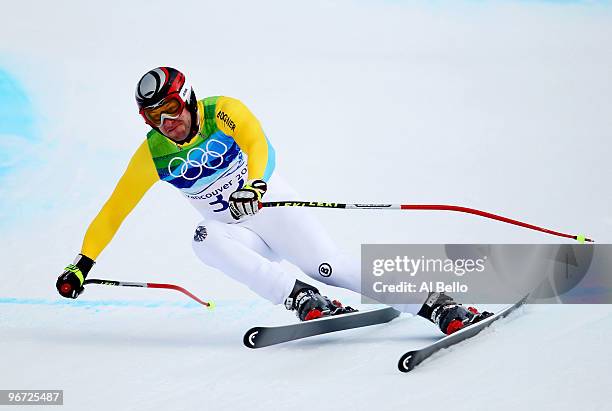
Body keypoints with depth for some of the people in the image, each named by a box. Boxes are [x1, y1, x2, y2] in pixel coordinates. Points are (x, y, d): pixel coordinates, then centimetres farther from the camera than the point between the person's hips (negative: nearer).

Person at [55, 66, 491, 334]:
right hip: (236, 232, 3)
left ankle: (437, 305, -17)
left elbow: (261, 147, -34)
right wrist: (83, 263, 0)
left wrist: (254, 185, -55)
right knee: (205, 241, -31)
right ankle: (304, 300, -37)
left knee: (332, 267, -21)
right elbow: (115, 209, 1)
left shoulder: (223, 112, -16)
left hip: (274, 207, -3)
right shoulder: (152, 154, -6)